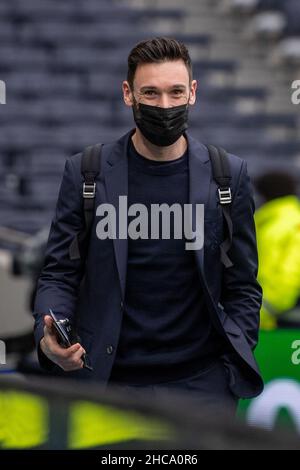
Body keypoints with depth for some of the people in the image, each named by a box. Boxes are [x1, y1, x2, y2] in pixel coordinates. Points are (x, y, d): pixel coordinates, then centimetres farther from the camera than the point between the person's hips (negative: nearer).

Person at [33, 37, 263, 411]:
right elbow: (59, 275, 2)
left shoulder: (229, 175, 2)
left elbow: (242, 287, 6)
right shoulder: (85, 173, 1)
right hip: (107, 377, 0)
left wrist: (234, 374, -3)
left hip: (200, 380, 0)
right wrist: (49, 335, -18)